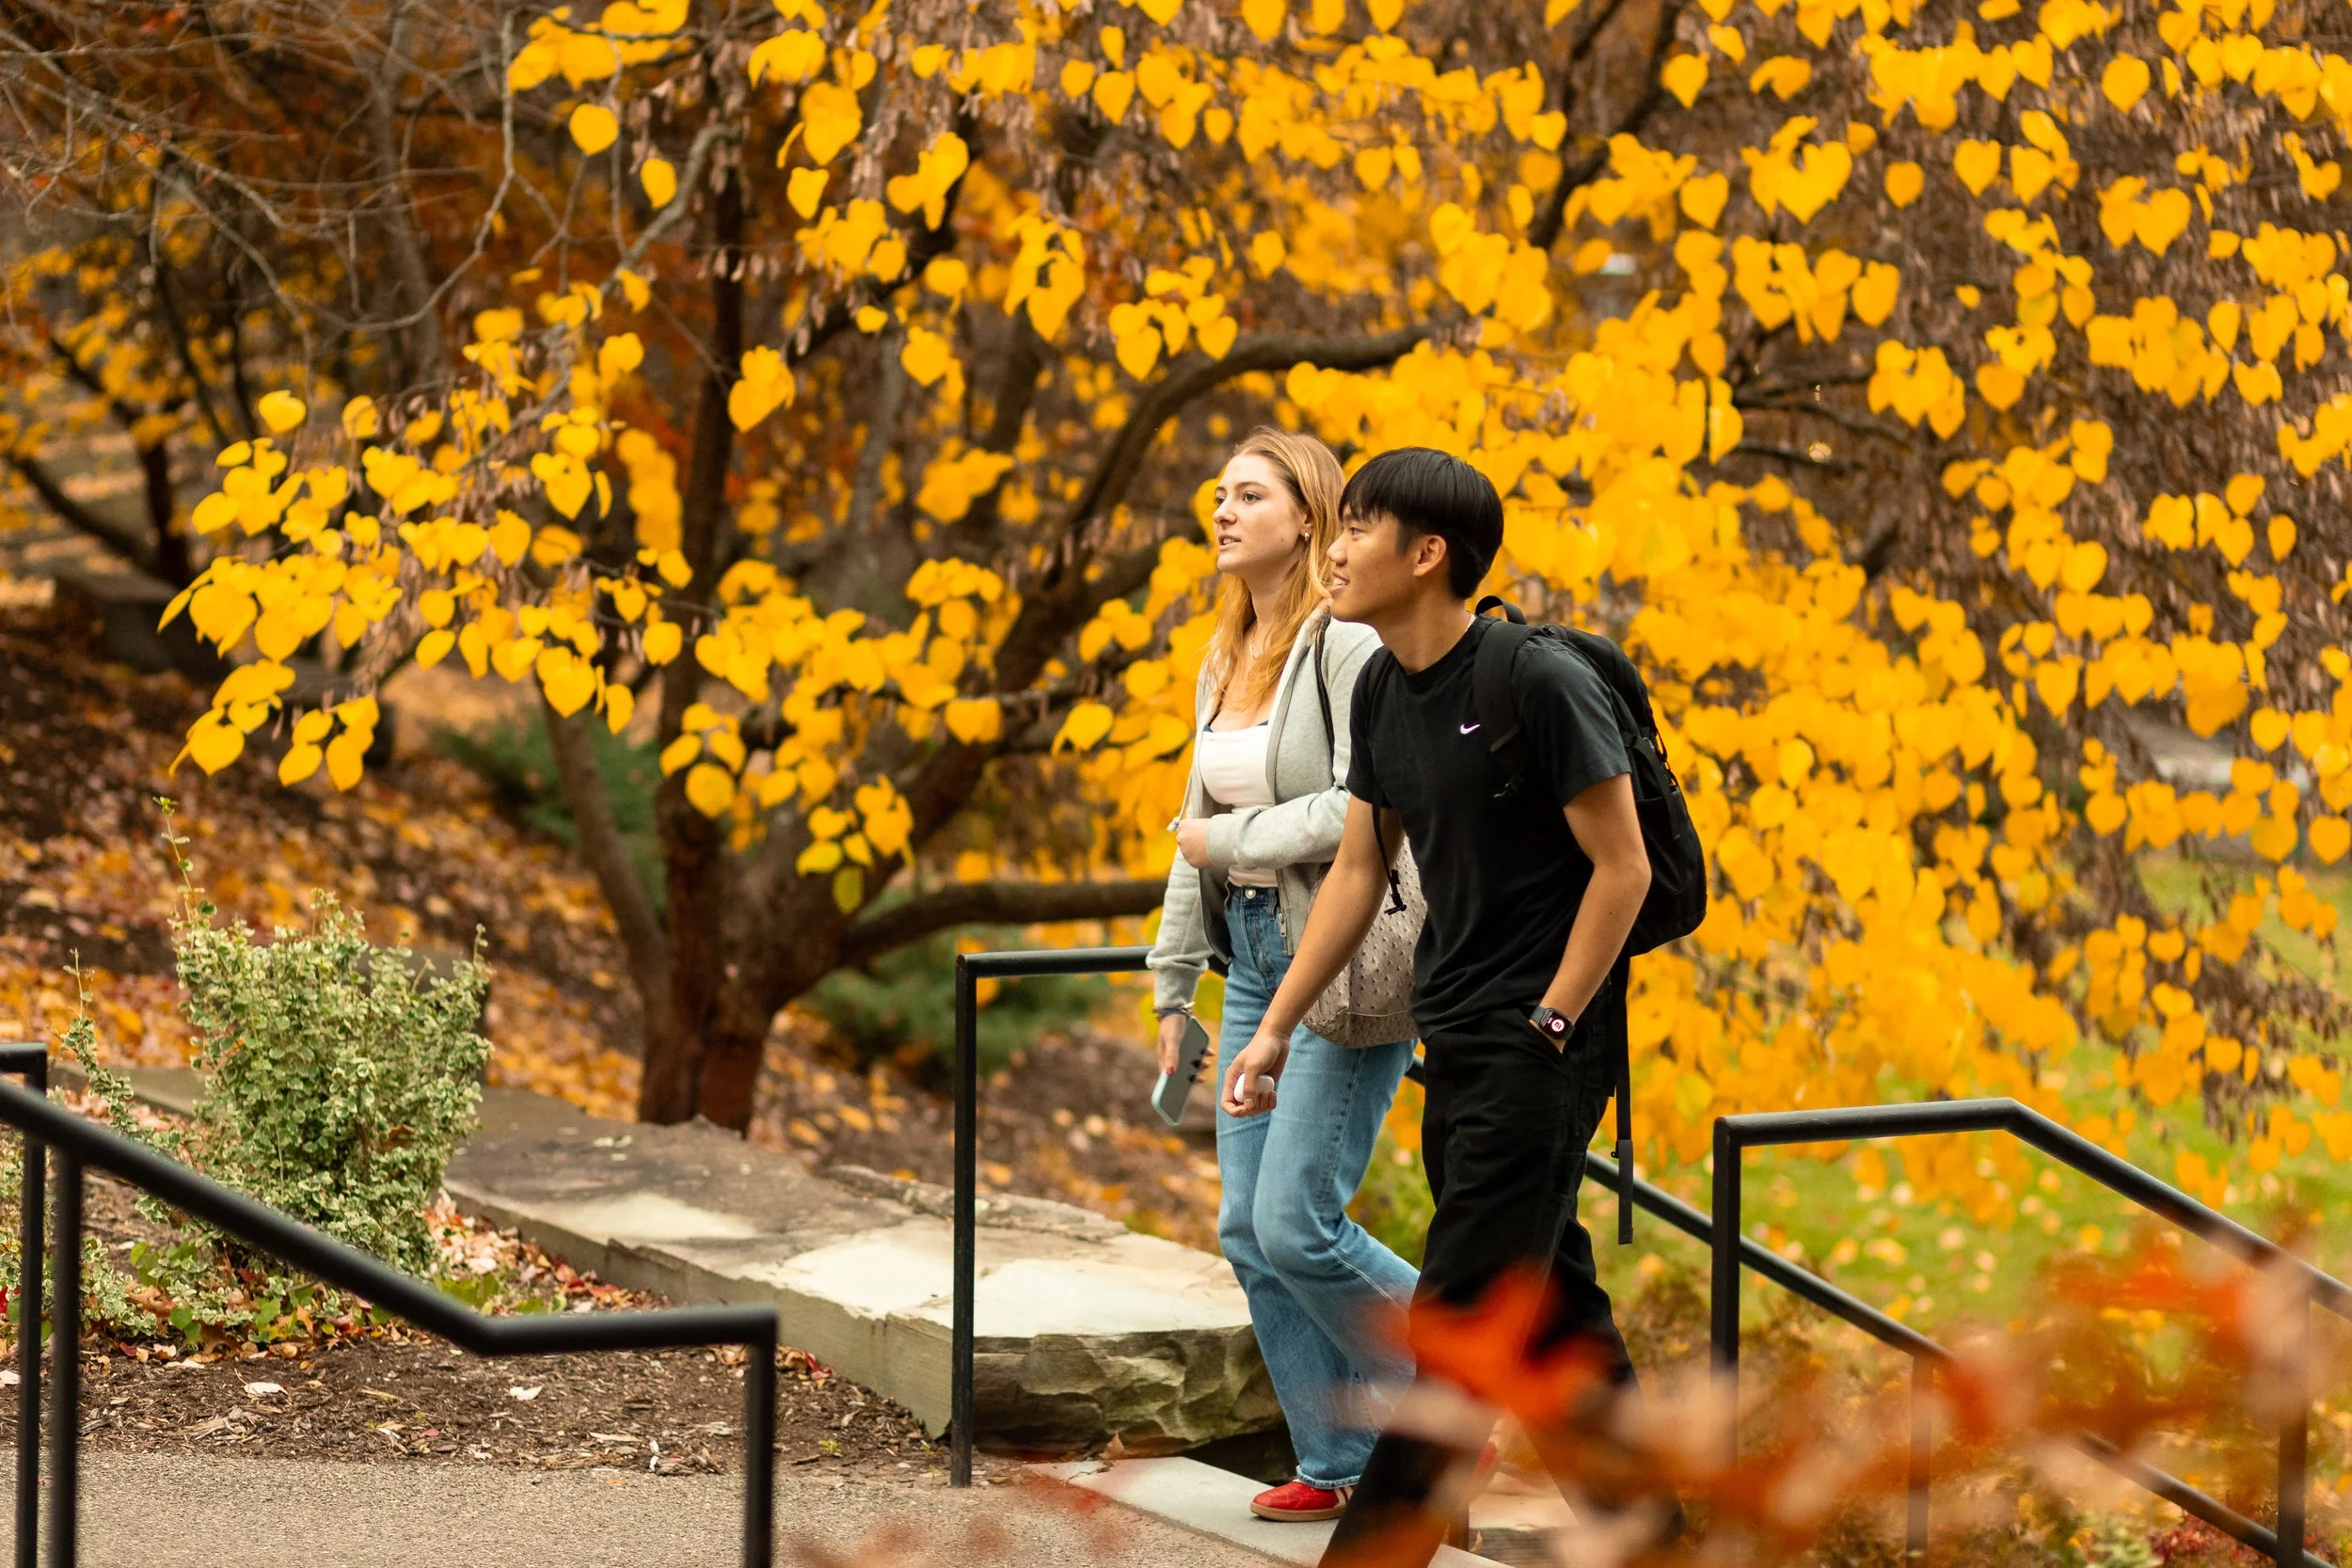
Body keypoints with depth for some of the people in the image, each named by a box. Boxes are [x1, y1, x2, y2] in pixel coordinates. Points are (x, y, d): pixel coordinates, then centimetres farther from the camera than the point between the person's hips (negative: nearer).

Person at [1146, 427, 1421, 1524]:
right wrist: (1172, 987, 19)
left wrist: (1238, 839, -12)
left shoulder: (1350, 648, -13)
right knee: (1246, 1229, 5)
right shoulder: (1226, 662, 14)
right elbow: (1199, 830, 20)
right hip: (1255, 959, 9)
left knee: (1294, 1224, -12)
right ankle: (1340, 1463, 14)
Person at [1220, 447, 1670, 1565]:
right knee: (1549, 1305, 14)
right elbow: (1359, 867, 15)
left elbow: (1621, 868, -15)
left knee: (1460, 1314, -7)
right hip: (1454, 1040, 8)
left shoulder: (1538, 683, -17)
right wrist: (1275, 1028, 13)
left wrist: (1546, 1031, -14)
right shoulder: (1382, 688, 7)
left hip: (1542, 1043, -8)